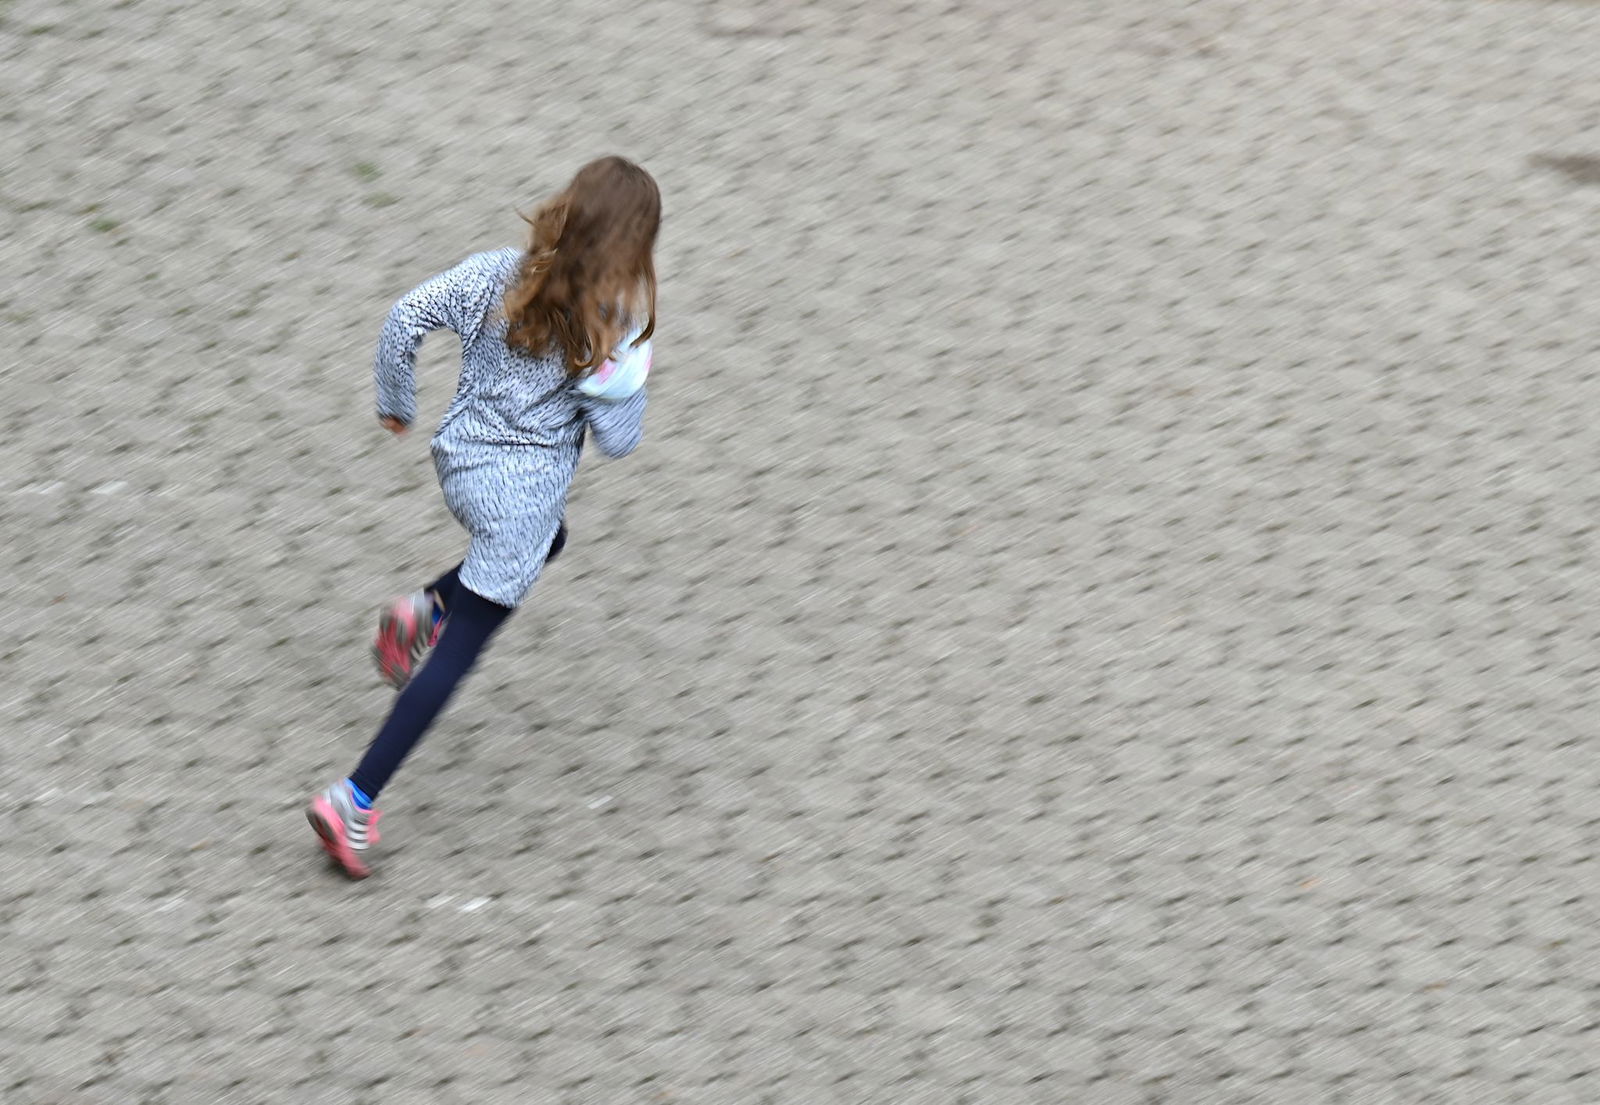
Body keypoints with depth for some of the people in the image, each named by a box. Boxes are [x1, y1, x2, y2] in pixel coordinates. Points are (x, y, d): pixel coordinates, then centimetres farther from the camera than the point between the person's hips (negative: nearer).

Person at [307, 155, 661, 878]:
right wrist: (629, 374, 0)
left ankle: (425, 611, 20)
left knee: (546, 540, 38)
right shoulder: (609, 332, -20)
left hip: (459, 458, 6)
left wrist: (394, 403, 9)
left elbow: (405, 319, -6)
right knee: (457, 655, 2)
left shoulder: (495, 275, -9)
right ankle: (354, 802, -4)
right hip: (522, 492, -6)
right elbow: (618, 439, -14)